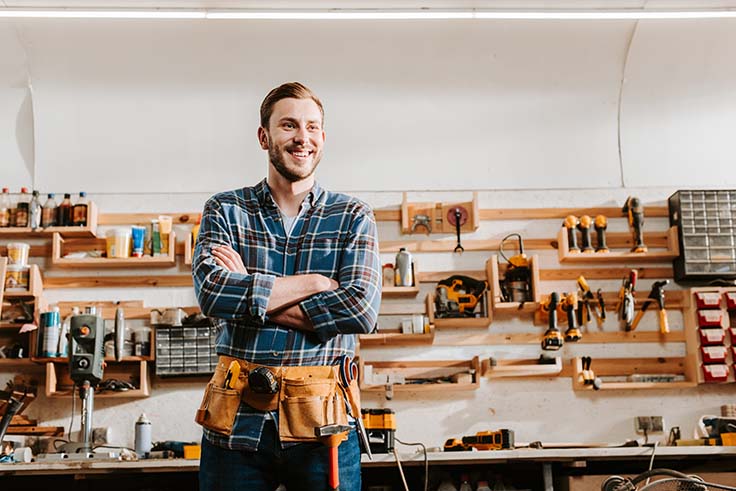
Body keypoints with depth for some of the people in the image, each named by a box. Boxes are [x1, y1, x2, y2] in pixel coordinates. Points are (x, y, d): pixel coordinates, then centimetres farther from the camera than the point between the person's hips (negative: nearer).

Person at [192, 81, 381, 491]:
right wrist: (315, 283, -12)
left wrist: (249, 294, -11)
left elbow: (361, 310, -11)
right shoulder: (225, 211, 5)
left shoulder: (354, 217, 4)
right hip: (238, 422, 0)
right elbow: (211, 293, -13)